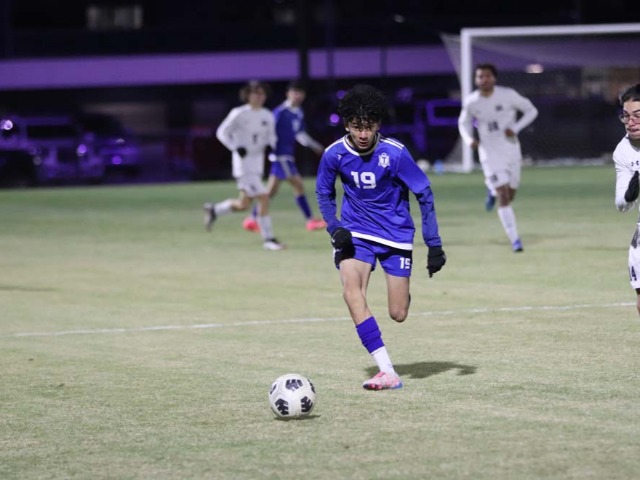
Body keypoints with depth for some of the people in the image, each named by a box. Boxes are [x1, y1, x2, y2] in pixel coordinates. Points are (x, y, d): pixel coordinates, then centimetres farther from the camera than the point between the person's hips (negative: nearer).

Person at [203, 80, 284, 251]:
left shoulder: (268, 116, 6)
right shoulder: (239, 114, -10)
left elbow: (271, 136, 17)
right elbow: (222, 132, -4)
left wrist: (270, 145, -7)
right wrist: (236, 148, -18)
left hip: (258, 164, 7)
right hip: (243, 163, -7)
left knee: (244, 204, 12)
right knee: (263, 197, -15)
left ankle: (214, 210, 37)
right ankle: (268, 238, -9)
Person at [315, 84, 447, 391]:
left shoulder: (394, 153, -19)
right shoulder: (334, 154, -12)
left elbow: (424, 195, -9)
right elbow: (324, 193, 7)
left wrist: (434, 245, -10)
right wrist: (335, 229, -10)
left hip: (395, 234, -1)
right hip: (355, 234, 1)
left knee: (398, 315, 1)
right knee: (351, 291, -26)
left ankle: (403, 292, 43)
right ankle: (387, 373, -26)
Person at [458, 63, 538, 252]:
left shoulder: (508, 95, -11)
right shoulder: (470, 102, -7)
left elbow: (531, 111, -1)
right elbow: (464, 123, 11)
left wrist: (515, 128, -16)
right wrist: (469, 139, -10)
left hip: (511, 150, 1)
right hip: (490, 153, -1)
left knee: (509, 196, 11)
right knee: (504, 197, -12)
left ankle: (492, 191, 47)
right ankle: (514, 239, -6)